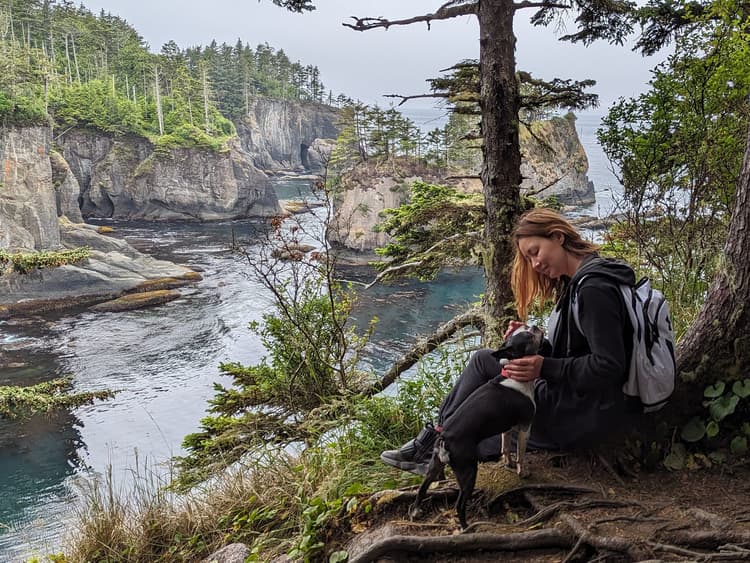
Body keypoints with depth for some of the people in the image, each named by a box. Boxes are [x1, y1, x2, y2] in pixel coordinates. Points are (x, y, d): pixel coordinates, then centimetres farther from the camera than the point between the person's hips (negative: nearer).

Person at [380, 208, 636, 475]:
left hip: (586, 415, -10)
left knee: (483, 361, -4)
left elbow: (609, 367, -23)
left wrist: (544, 368, -27)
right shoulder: (577, 282, 13)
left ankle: (437, 441, 11)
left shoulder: (594, 289, -19)